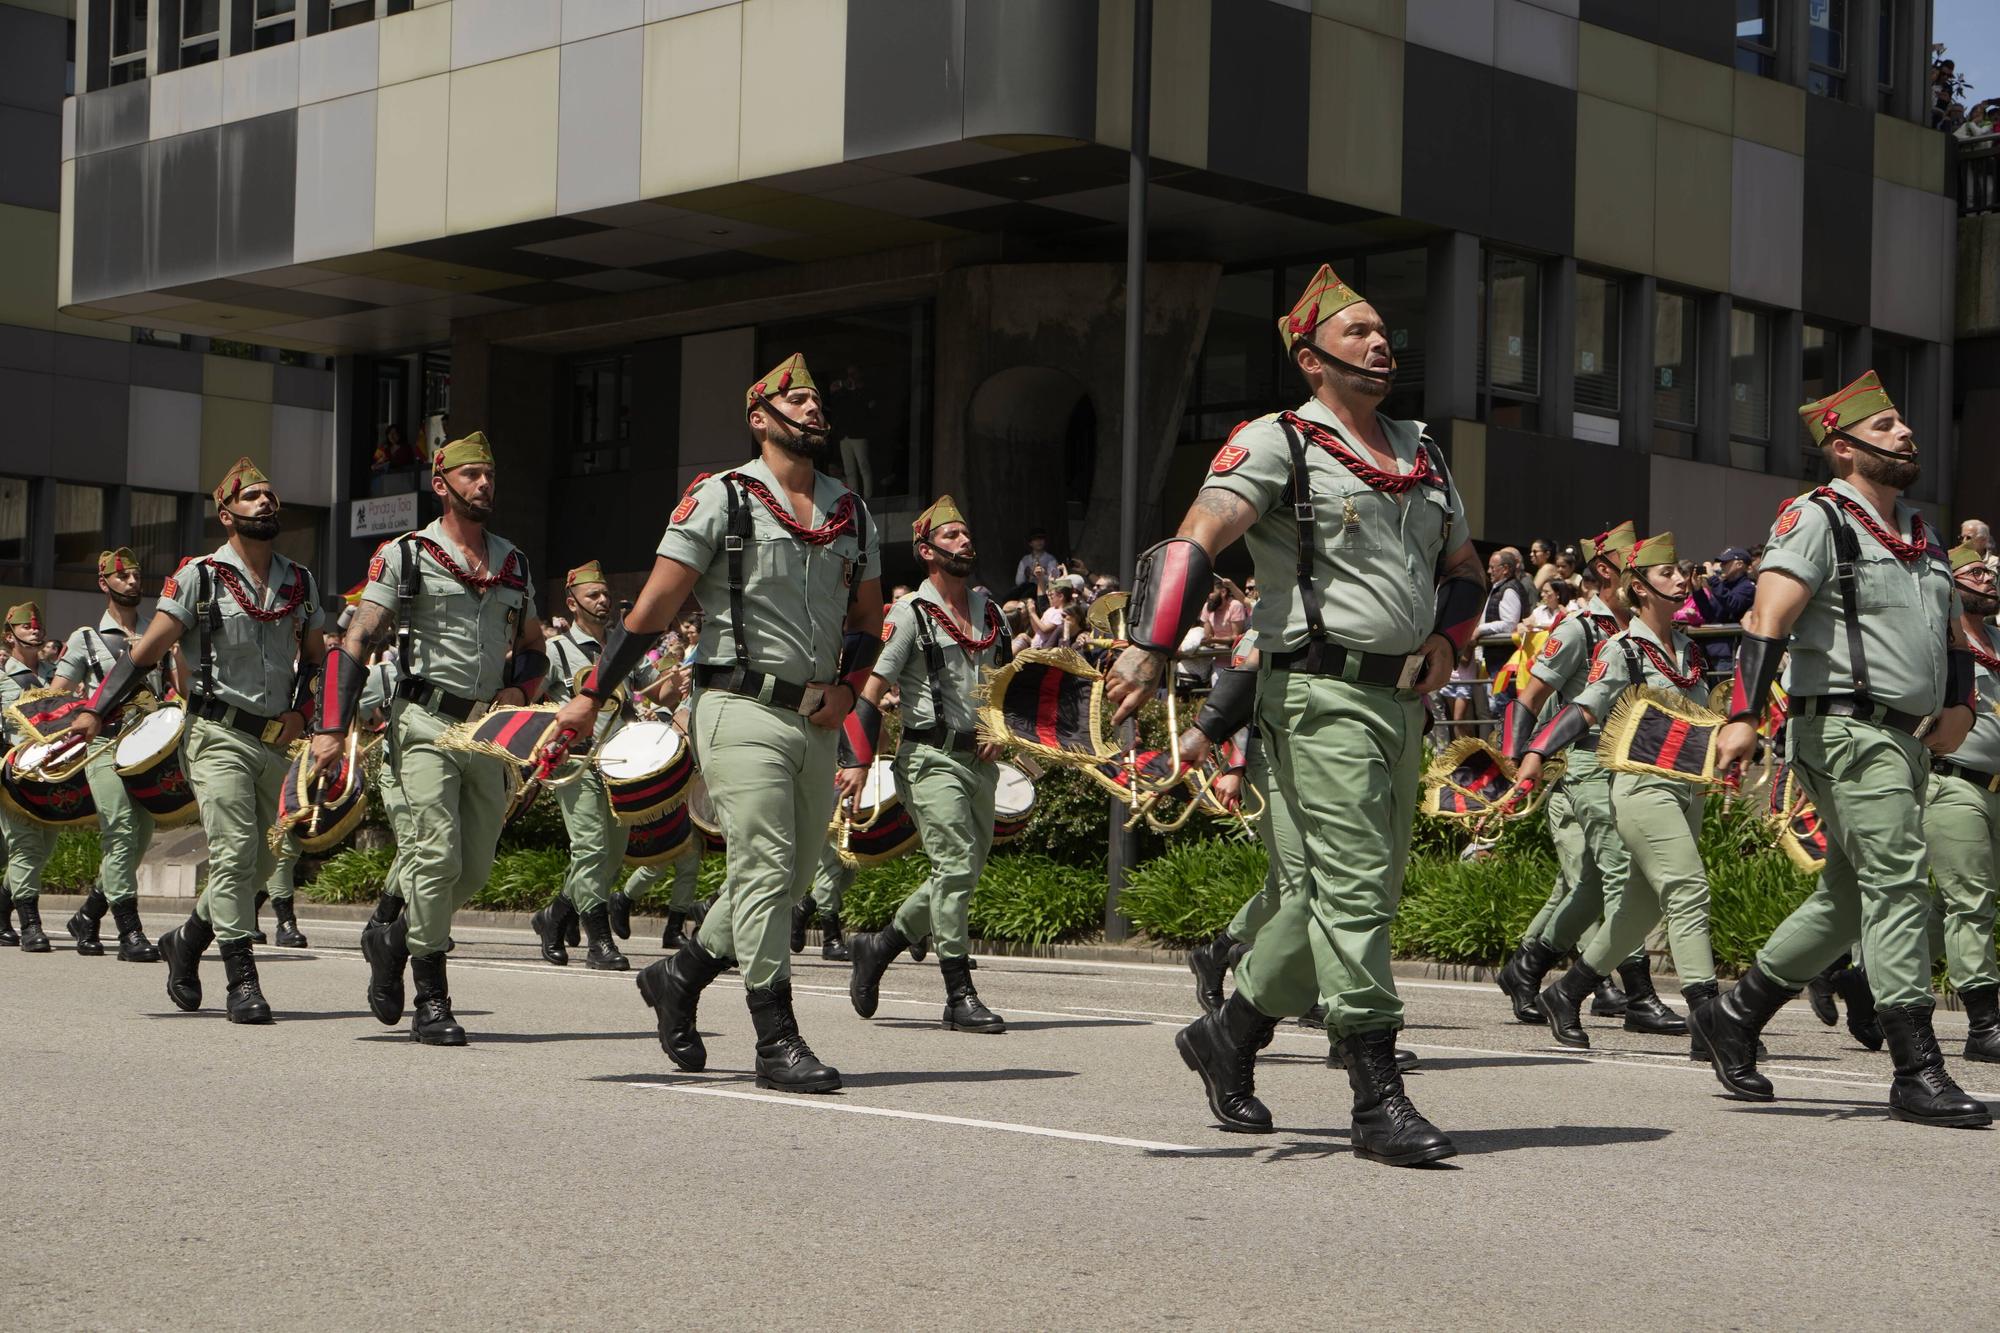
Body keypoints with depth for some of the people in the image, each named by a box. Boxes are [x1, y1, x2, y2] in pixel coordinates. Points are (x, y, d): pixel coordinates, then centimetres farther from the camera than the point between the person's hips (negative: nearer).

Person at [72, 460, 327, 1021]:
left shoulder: (301, 581, 11)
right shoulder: (199, 576, -2)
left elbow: (316, 655, 23)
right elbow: (148, 650, -5)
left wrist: (300, 710, 6)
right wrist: (96, 709, -14)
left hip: (278, 743, 5)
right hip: (221, 736, -5)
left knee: (264, 860, 8)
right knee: (234, 851, -14)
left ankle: (186, 940, 29)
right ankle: (242, 982, -11)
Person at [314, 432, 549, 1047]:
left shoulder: (514, 564, 15)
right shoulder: (405, 556, 0)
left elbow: (533, 648, 26)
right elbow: (355, 644, -4)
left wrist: (518, 689, 3)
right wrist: (332, 728, -14)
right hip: (427, 723, -5)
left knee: (475, 868, 6)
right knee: (437, 857, -13)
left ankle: (392, 938, 32)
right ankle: (432, 1003, -5)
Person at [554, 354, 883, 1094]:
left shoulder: (852, 513, 14)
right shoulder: (720, 500, -2)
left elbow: (868, 621, 23)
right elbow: (653, 608, -4)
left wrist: (847, 686, 5)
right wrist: (591, 693, -6)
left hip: (816, 720, 6)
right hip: (743, 709, -6)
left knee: (790, 879, 10)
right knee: (765, 867, -10)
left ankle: (679, 976, 30)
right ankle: (777, 1041, -5)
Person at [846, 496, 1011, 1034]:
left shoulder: (989, 611, 14)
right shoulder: (911, 615, -5)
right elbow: (872, 688, -8)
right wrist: (858, 761, -15)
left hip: (977, 758, 7)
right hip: (931, 758, -7)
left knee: (966, 870, 9)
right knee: (956, 864, -13)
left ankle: (878, 946, 25)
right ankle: (960, 997, -10)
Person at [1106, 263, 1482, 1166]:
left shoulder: (1421, 454, 19)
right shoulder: (1278, 444, -3)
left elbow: (1463, 568, 30)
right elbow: (1197, 540, -17)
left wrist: (1446, 641, 10)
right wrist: (1150, 647, -31)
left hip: (1400, 697, 8)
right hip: (1321, 692, -7)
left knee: (1335, 890, 12)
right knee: (1355, 887, -11)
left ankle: (1229, 1035, 29)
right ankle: (1378, 1100, -9)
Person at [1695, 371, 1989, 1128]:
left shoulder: (1919, 536, 21)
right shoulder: (1817, 519, -5)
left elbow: (1952, 632, 30)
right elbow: (1768, 618, -17)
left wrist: (1958, 703, 12)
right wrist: (1744, 715, -28)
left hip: (1906, 742, 9)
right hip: (1846, 730, -9)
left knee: (1850, 897, 13)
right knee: (1897, 883, -14)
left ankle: (1734, 1015, 24)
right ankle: (1917, 1074, -14)